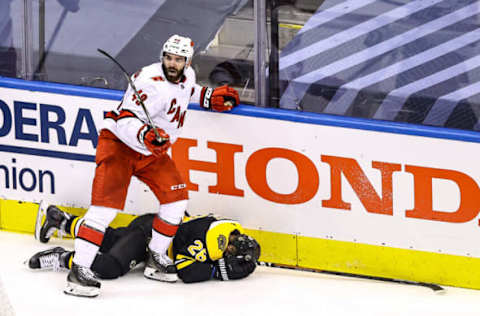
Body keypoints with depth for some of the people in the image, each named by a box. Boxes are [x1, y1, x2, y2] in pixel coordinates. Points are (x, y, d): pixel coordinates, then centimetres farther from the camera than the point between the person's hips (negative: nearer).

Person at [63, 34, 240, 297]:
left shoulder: (187, 76, 1)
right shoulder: (151, 82, -27)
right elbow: (124, 121, -33)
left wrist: (210, 97, 17)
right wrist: (145, 135, -49)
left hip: (152, 151, 8)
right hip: (119, 143, -8)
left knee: (176, 197, 1)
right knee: (108, 202, -19)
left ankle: (156, 258, 16)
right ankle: (79, 270, -22)